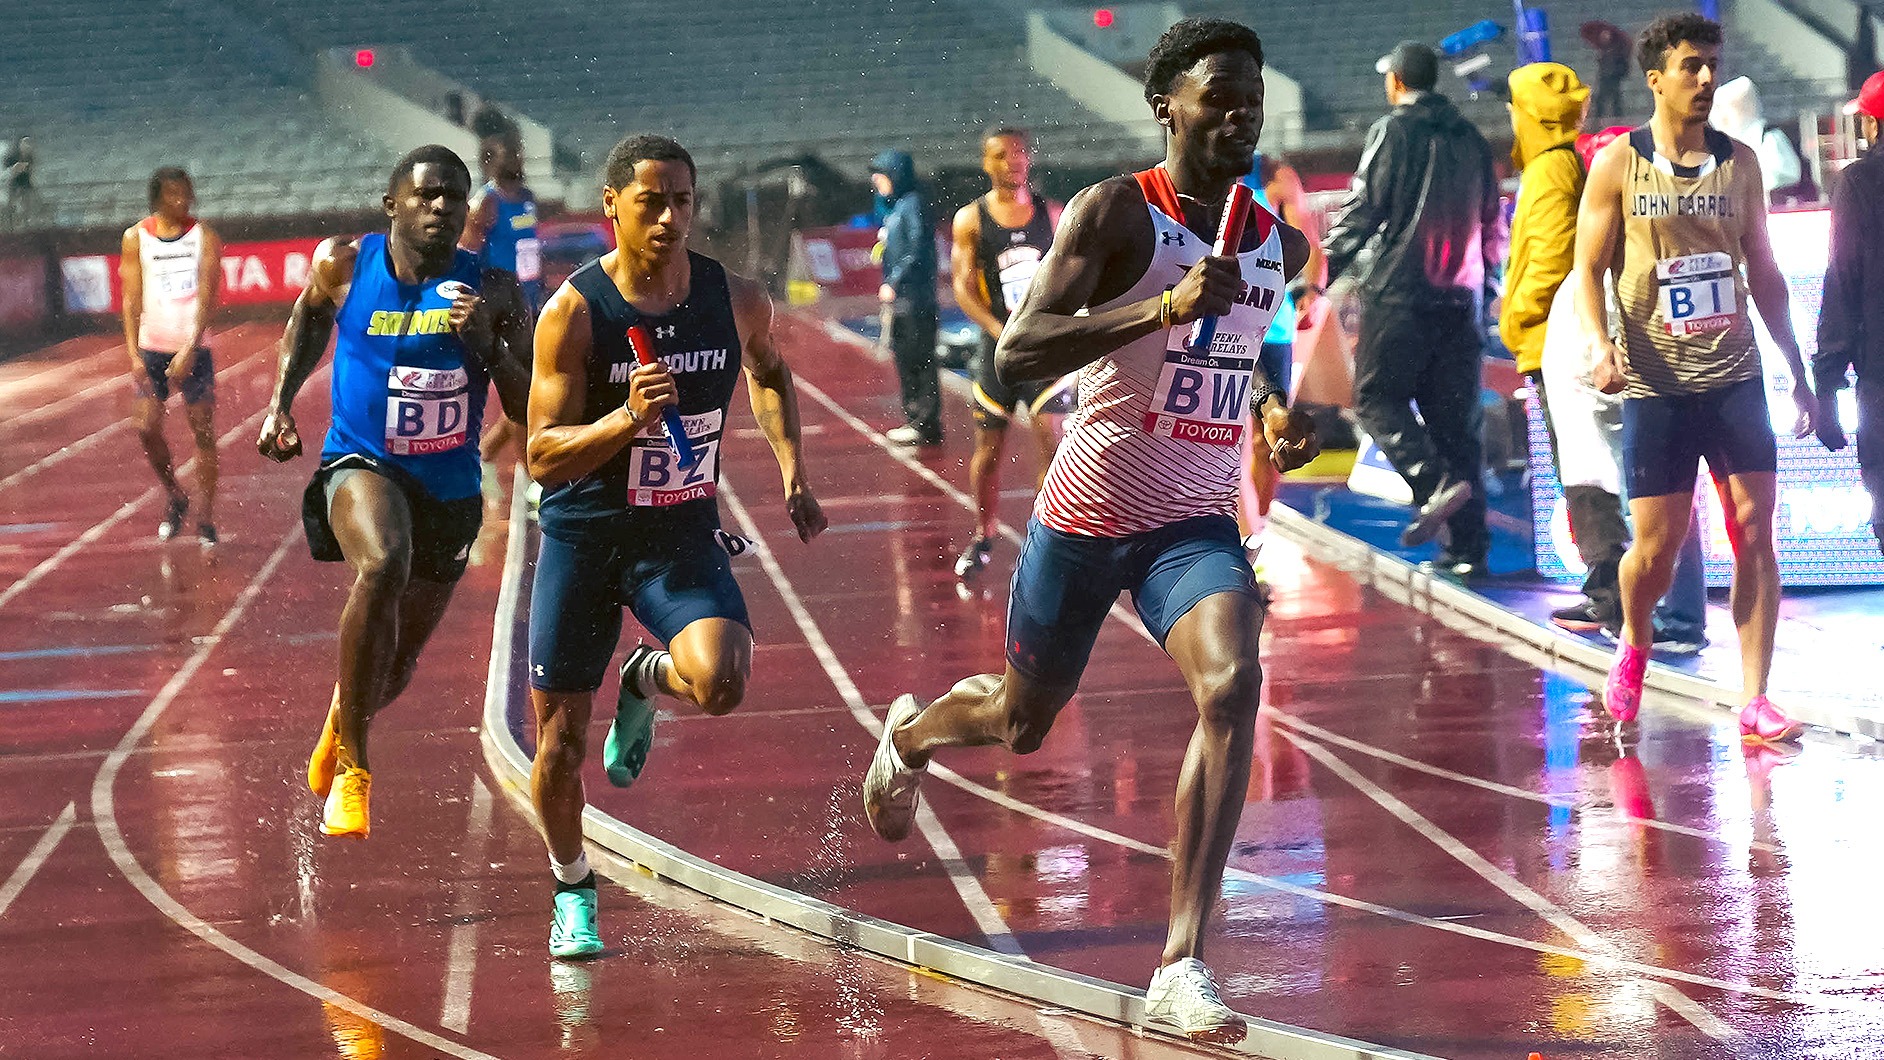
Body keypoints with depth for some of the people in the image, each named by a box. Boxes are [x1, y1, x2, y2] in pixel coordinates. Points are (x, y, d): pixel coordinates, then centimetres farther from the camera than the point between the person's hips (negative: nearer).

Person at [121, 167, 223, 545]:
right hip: (151, 348, 1)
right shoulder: (136, 238, 2)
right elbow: (132, 299, 0)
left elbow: (207, 298, -8)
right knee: (146, 426, -6)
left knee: (202, 431, -1)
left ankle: (206, 519, 6)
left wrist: (190, 349, -19)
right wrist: (134, 354, -9)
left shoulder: (204, 237, -1)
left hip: (194, 348, -1)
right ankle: (175, 497, 18)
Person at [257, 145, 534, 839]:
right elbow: (310, 314, 17)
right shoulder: (342, 264, -7)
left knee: (394, 673, 16)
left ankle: (342, 717, 56)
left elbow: (530, 409, -8)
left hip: (450, 489, 2)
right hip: (360, 465, -2)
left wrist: (488, 343, -23)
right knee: (383, 564, -38)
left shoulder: (494, 292, -9)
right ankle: (351, 766, -29)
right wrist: (281, 403, 9)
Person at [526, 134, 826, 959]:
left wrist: (793, 472, 8)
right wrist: (629, 418, -33)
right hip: (583, 534, -1)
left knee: (721, 684, -26)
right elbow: (542, 456, -18)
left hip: (682, 534, 1)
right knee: (559, 739, 4)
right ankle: (572, 890, 31)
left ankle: (647, 681, 12)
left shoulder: (735, 299, -7)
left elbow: (768, 371, 18)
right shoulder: (574, 311, -17)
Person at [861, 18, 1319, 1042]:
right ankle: (909, 735, 56)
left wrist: (1272, 409, 8)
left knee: (1232, 686, -26)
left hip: (1196, 523, 3)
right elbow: (1016, 353, -25)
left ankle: (1181, 968, -24)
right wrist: (1161, 308, -34)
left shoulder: (1280, 246, 5)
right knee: (1022, 719, 16)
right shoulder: (1116, 212, -14)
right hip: (1087, 512, -3)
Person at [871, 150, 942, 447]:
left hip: (915, 296, -9)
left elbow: (917, 250, -18)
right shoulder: (892, 206, 16)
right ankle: (913, 419, 19)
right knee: (903, 356, 12)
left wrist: (894, 283, -18)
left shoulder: (913, 204, -11)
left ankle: (925, 424, -4)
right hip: (899, 298, 9)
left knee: (919, 358, -6)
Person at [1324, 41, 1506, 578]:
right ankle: (1467, 544, 2)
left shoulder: (1392, 132, -4)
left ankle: (1436, 484, -22)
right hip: (1458, 298, 6)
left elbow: (1362, 211, -8)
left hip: (1399, 291, -6)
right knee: (1454, 415, 6)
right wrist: (1483, 282, 29)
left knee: (1377, 397, 1)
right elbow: (1493, 225, 20)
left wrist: (1322, 271, -2)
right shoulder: (1469, 139, 15)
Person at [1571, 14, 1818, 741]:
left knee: (1755, 530, -7)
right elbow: (1587, 269, -1)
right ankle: (1633, 642, 30)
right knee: (1655, 546, -3)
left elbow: (1763, 271, 14)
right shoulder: (1619, 165, -1)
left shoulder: (1739, 163, 8)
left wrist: (1798, 371, 13)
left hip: (1733, 374, 3)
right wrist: (1601, 344, -19)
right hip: (1655, 382, -2)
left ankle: (1754, 700, -5)